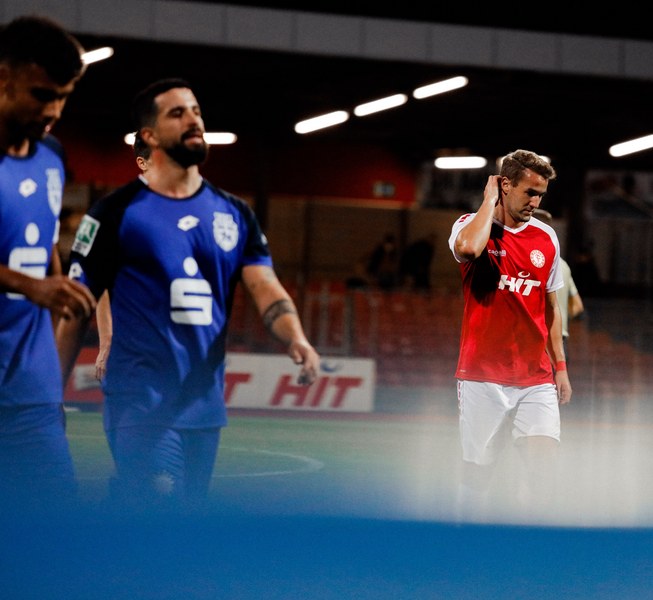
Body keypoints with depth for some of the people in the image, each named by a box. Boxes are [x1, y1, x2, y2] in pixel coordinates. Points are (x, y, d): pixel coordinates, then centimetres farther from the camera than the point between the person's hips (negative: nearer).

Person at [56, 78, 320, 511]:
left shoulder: (235, 214, 12)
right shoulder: (118, 212, -2)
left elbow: (266, 289, 0)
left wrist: (297, 340, -20)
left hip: (205, 406, 5)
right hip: (140, 405, -5)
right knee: (161, 506, -22)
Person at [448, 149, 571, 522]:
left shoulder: (546, 237, 11)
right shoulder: (472, 226, -1)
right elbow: (468, 248, -28)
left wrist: (560, 367, 15)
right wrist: (490, 200, -13)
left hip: (536, 379, 3)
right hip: (482, 376, -3)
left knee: (544, 465, -14)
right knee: (477, 473, 0)